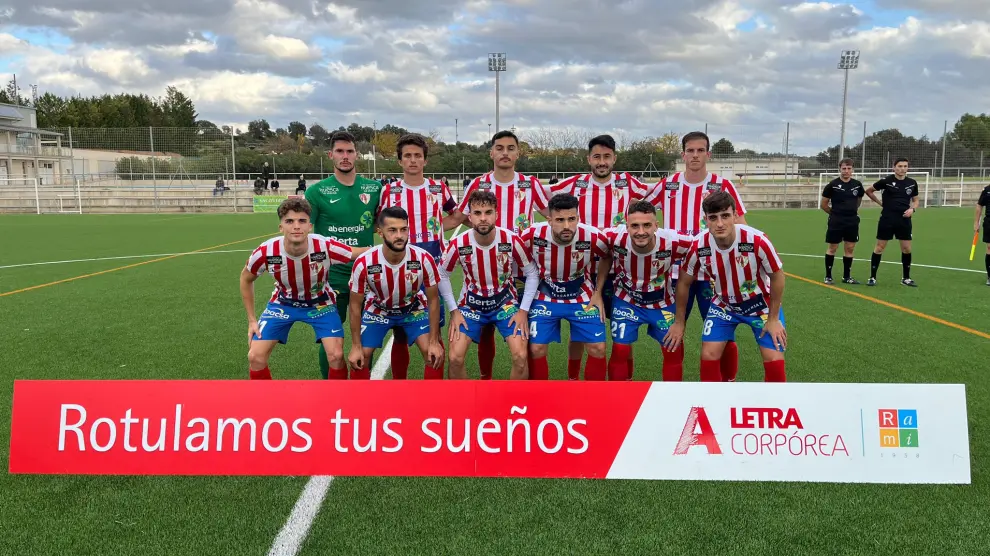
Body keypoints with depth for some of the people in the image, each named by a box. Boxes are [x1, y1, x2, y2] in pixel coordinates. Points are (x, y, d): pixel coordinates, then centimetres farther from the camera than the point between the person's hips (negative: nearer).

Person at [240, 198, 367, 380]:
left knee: (336, 355, -16)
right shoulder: (266, 252, -28)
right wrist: (251, 319, -2)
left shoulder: (326, 247, -34)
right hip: (283, 302, 1)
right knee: (255, 357, -7)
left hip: (320, 302, -1)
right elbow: (246, 279, -5)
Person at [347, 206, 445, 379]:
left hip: (414, 308, 0)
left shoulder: (424, 259, -31)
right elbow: (356, 305, -16)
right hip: (378, 309, 0)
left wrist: (434, 341, -16)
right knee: (360, 358, -7)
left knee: (434, 354, -14)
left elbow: (433, 300, -16)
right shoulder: (364, 263, -31)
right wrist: (356, 346, -14)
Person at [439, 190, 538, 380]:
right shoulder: (459, 244, -19)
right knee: (455, 358, -13)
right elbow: (442, 275, -1)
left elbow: (532, 274, -6)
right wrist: (454, 310, -6)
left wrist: (523, 310, -11)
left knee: (520, 356, -17)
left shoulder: (512, 240, -21)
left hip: (506, 302, 0)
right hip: (472, 304, 1)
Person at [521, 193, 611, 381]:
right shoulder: (533, 235, -25)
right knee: (536, 349, -7)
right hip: (545, 298, 0)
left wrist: (598, 292, -1)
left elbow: (607, 257, 1)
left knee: (598, 348, -5)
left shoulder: (593, 237, -24)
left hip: (582, 298, 0)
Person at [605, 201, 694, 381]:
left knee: (674, 350, 5)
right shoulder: (614, 238, -30)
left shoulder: (673, 242, -31)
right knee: (620, 350, -4)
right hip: (626, 301, -1)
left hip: (662, 302, 1)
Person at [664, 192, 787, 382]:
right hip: (723, 304, 2)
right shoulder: (698, 246, -24)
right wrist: (679, 322, 1)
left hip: (761, 303, -2)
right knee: (708, 356, -6)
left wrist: (773, 319, -9)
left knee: (774, 361, -8)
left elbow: (777, 276, -15)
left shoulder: (757, 241, -32)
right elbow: (684, 282, -6)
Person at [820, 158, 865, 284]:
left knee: (849, 249, 7)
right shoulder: (832, 185, -8)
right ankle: (828, 276, 11)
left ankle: (846, 276, 18)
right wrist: (834, 212, 7)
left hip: (852, 222, 4)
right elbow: (824, 204, 0)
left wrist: (852, 211, 16)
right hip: (836, 222, -4)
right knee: (832, 248, 2)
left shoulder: (857, 184, 3)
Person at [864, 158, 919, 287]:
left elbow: (915, 200, 16)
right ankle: (872, 277, 7)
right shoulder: (886, 181, -6)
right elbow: (869, 191, 6)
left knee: (907, 248, 5)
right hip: (887, 219, -3)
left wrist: (912, 209, -5)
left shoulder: (912, 183, 5)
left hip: (904, 220, 3)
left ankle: (906, 278, 18)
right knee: (880, 247, 0)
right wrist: (881, 203, 2)